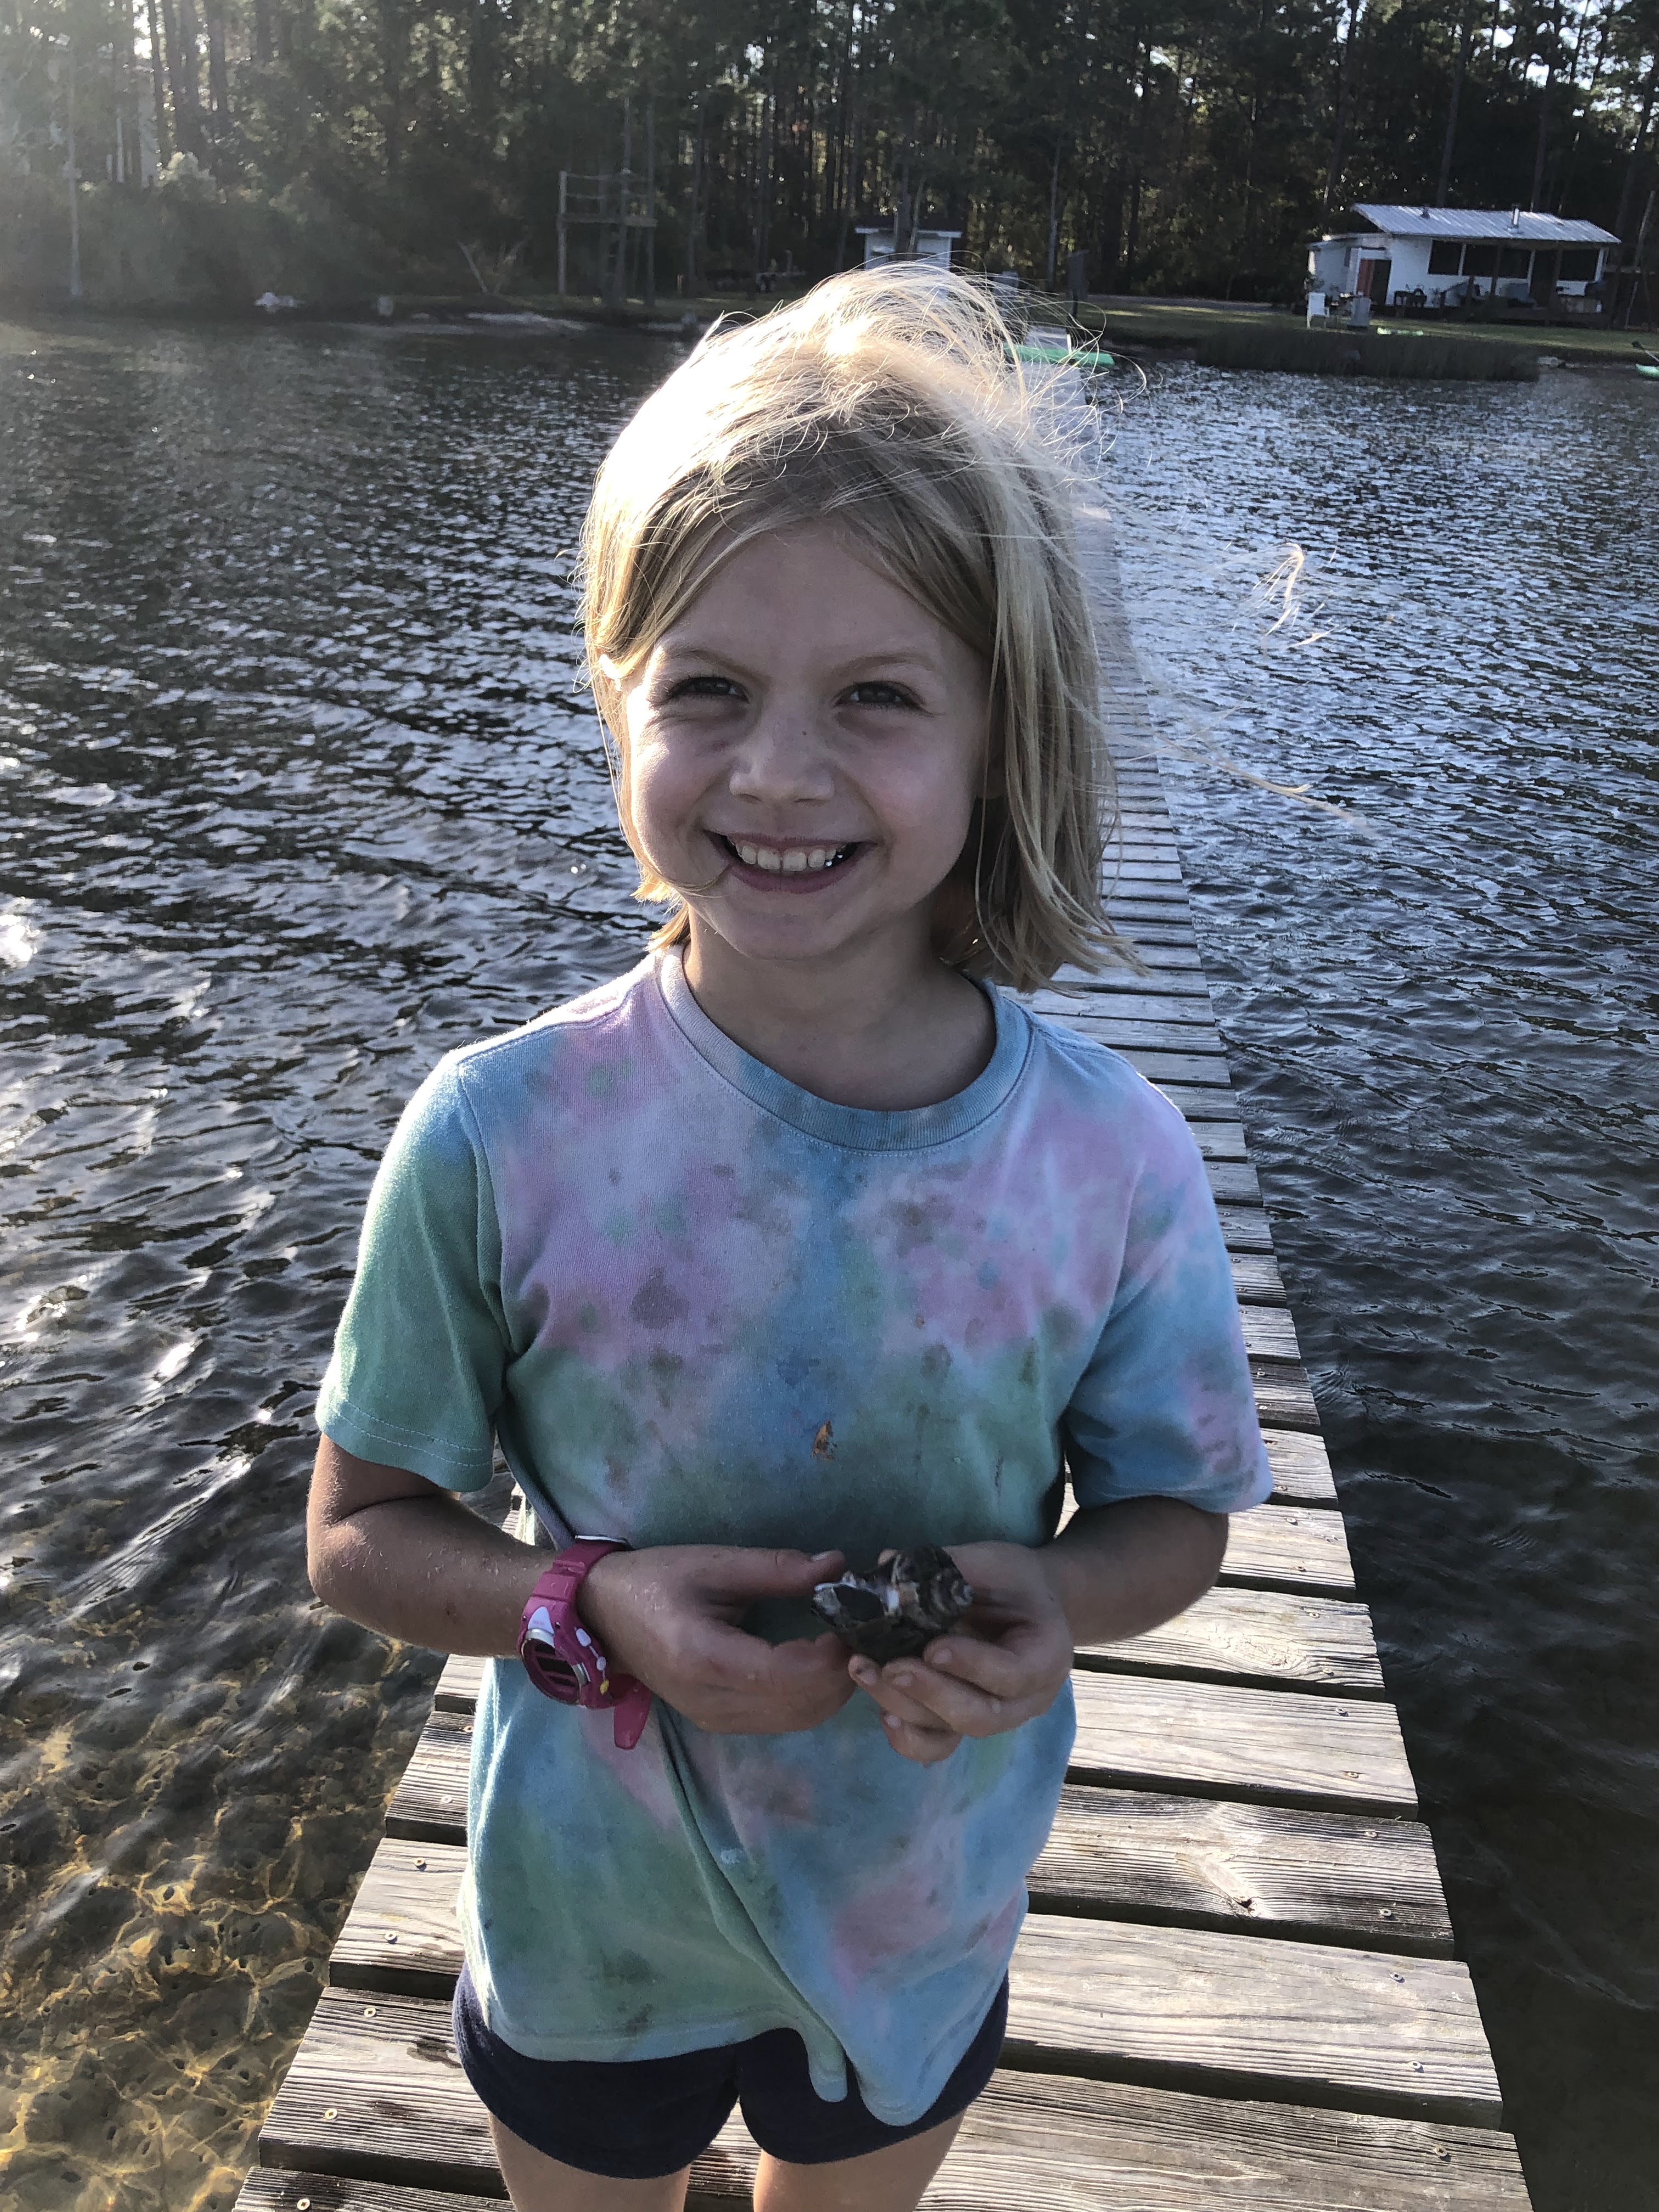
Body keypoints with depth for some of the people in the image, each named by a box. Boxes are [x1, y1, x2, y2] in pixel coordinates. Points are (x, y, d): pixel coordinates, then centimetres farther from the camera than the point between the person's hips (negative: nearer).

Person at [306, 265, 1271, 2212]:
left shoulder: (1112, 1157, -20)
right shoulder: (501, 1134, -23)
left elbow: (1173, 1509, -5)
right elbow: (360, 1531, -11)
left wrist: (1053, 1606, -26)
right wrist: (595, 1610, -28)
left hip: (920, 1924, 1)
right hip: (589, 1918, 0)